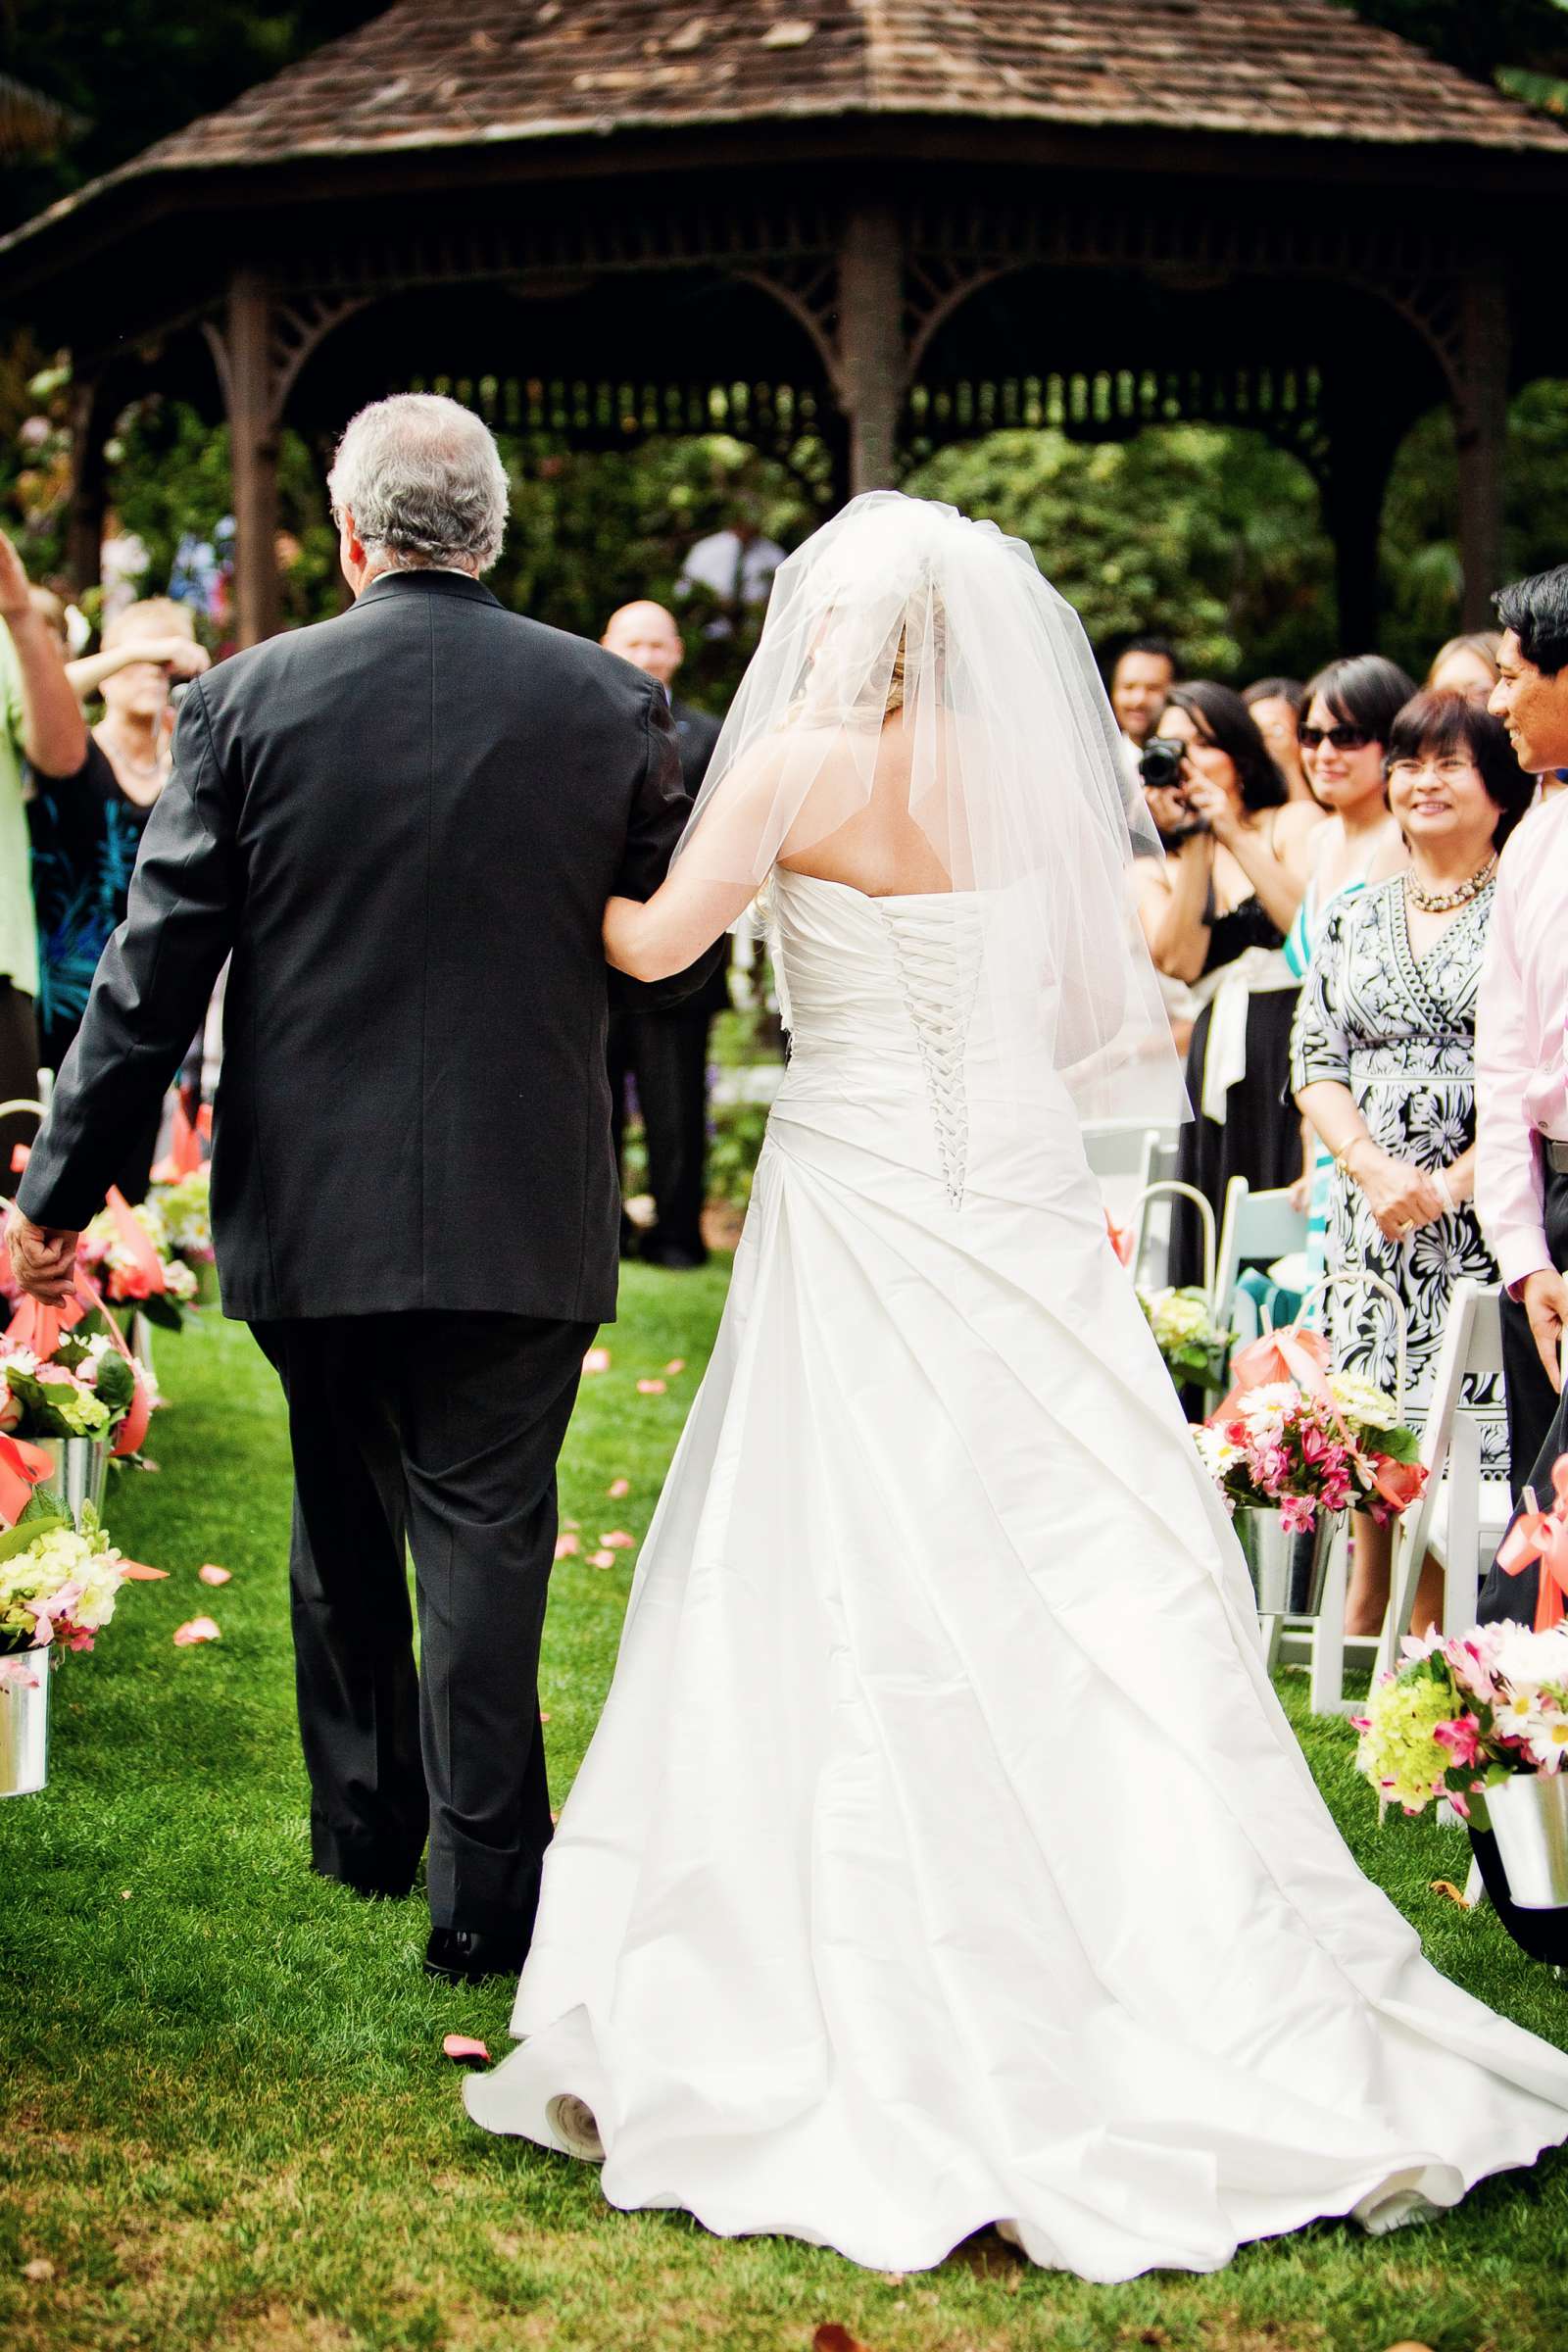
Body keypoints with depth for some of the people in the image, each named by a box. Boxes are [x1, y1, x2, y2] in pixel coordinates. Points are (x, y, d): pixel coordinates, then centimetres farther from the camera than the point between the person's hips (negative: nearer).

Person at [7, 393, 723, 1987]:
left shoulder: (248, 701, -5)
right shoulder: (610, 703, -3)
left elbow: (153, 969, -6)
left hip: (310, 1200, 1)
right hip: (523, 1209, -1)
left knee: (343, 1526, 19)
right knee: (483, 1530, 4)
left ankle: (362, 1826, 34)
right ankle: (486, 1893, 3)